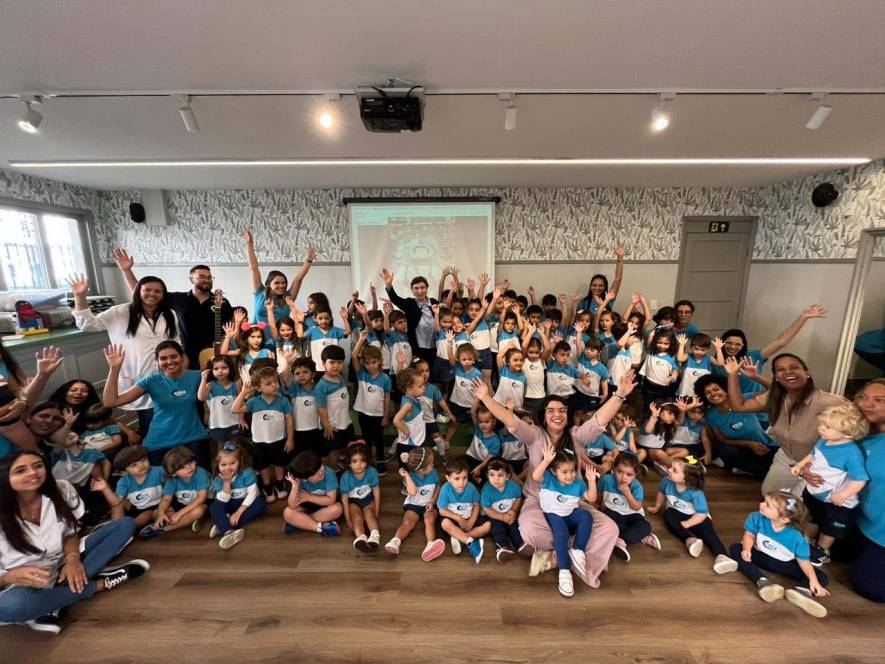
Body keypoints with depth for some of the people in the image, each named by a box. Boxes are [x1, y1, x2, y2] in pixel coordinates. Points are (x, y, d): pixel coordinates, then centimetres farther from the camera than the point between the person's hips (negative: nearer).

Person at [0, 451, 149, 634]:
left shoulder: (59, 491, -9)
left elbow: (70, 534, 0)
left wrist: (73, 559, -19)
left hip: (62, 565, 4)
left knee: (125, 525, -6)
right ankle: (100, 583, -13)